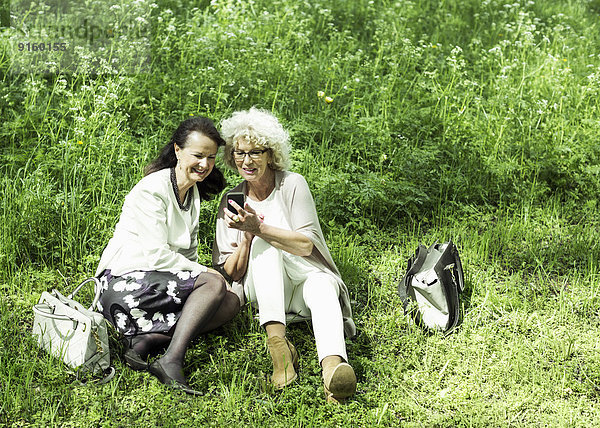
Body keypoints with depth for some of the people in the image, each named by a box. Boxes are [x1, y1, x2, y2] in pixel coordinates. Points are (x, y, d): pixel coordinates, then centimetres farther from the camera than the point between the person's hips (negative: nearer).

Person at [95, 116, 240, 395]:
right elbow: (157, 255, -18)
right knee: (215, 284, -23)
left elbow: (188, 252, 16)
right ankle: (172, 361, -33)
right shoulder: (152, 189, -13)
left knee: (231, 301, -10)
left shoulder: (192, 193, 14)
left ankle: (146, 340, -21)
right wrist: (204, 273, -14)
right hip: (125, 282, -9)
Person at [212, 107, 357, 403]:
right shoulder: (231, 202, 7)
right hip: (263, 292, 2)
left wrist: (259, 228, -25)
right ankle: (277, 342, -47)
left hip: (305, 276, -1)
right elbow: (232, 274, 3)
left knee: (322, 285, -36)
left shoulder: (292, 184, -2)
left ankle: (332, 366, -66)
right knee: (264, 244, -29)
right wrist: (247, 236, -16)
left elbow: (306, 245, -13)